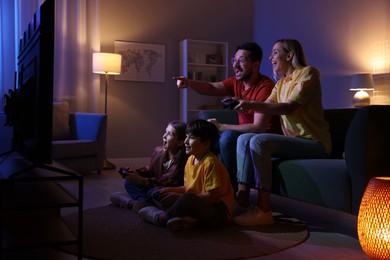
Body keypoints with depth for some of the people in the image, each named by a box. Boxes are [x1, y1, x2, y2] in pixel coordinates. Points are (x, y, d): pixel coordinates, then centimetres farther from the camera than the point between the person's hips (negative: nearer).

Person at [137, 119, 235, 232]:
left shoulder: (210, 162, -18)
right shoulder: (191, 159, 7)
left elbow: (212, 196, -21)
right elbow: (188, 187, 17)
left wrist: (181, 198, -22)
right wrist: (171, 190, 1)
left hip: (219, 213, -9)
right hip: (199, 206, 9)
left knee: (188, 198, -34)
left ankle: (163, 218, -12)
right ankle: (187, 220, -17)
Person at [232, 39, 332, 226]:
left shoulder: (308, 73, -6)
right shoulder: (281, 82, 20)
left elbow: (289, 107, -20)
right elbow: (266, 106, 9)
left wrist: (252, 104, -29)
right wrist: (243, 104, -3)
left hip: (314, 142, -8)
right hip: (293, 140, 8)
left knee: (258, 141, -28)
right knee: (244, 139, -4)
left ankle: (263, 212, -29)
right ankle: (242, 201, -13)